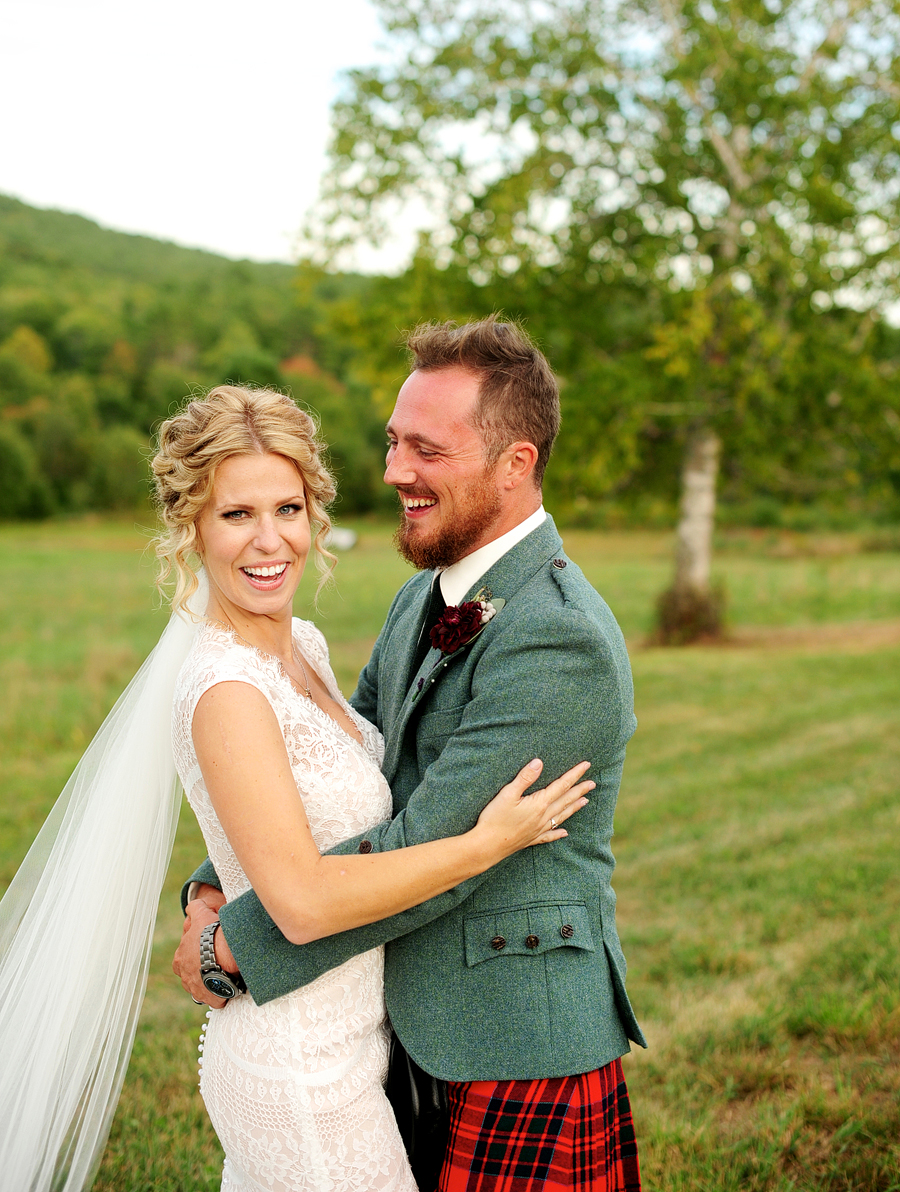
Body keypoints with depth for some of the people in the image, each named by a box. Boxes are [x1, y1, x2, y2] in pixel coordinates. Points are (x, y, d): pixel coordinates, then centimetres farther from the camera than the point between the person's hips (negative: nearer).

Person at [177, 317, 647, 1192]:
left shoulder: (562, 642, -24)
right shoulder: (422, 600, 6)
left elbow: (429, 853, -25)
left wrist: (236, 942, -15)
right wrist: (212, 889, -4)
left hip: (522, 1061, -8)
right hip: (424, 1031, 8)